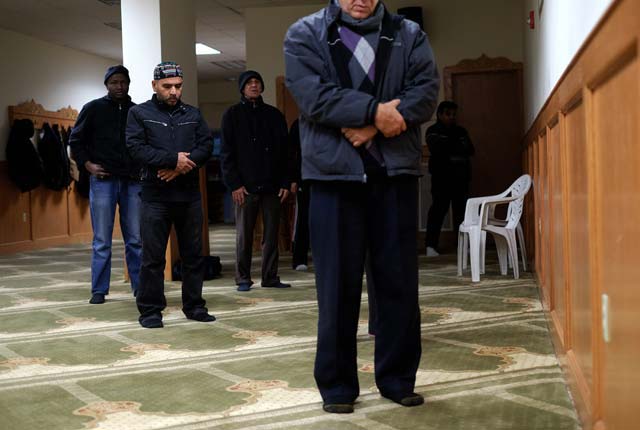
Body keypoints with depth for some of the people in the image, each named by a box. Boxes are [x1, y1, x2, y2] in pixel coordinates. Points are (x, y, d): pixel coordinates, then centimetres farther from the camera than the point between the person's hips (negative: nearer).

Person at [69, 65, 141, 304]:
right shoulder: (93, 109, 4)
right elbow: (75, 140, 8)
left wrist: (143, 168, 4)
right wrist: (87, 164, -4)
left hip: (133, 181, 2)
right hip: (103, 180, -2)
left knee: (136, 239, 5)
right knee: (102, 240, 1)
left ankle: (140, 287, 13)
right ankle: (99, 291, 8)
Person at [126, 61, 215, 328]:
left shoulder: (193, 114, 13)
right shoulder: (139, 113, 3)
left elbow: (206, 145, 2)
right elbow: (136, 147, -10)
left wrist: (182, 165, -14)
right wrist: (174, 159, -17)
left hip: (189, 195, 4)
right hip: (156, 196, -3)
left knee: (193, 254, 9)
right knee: (153, 257, -1)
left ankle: (194, 306, 19)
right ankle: (150, 310, 8)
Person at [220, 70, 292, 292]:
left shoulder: (274, 114, 13)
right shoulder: (232, 114, 5)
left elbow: (285, 151, 11)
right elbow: (226, 152, 0)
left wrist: (285, 182, 1)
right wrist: (234, 184, -10)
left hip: (272, 185, 3)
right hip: (246, 186, -3)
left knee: (272, 234, 5)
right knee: (244, 235, 3)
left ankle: (270, 277, 13)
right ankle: (243, 278, 10)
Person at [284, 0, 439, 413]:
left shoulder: (409, 35, 12)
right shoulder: (305, 34, 6)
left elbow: (427, 91, -2)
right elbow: (314, 95, -10)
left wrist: (374, 126, -14)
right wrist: (375, 110, -15)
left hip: (395, 173, 2)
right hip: (335, 174, -2)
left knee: (400, 280, 6)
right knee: (339, 283, 1)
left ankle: (398, 378, 19)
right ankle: (337, 384, 13)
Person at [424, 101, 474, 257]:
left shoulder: (461, 131, 19)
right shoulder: (433, 131, 5)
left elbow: (470, 150, 6)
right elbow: (437, 149, -12)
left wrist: (448, 146, -8)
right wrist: (458, 146, -3)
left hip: (460, 177, 5)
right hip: (441, 176, -4)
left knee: (461, 209, -1)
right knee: (439, 208, -10)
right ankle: (431, 245, -11)